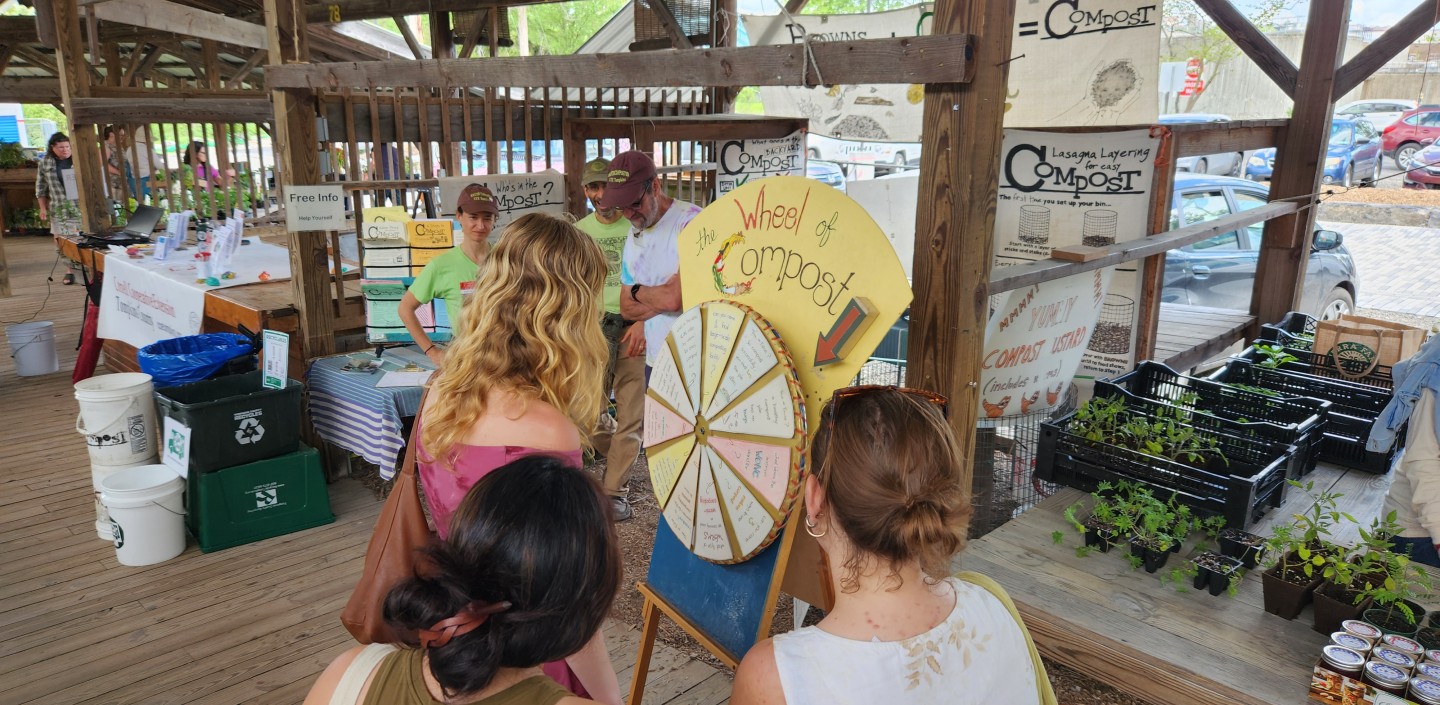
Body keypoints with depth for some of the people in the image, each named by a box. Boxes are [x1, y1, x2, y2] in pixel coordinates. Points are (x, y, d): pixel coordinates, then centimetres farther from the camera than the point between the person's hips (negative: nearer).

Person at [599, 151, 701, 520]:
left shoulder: (691, 222, -15)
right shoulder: (634, 234, 13)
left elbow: (674, 297, -23)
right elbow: (626, 306, 15)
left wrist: (639, 292, -1)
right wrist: (657, 303, -7)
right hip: (655, 357, 7)